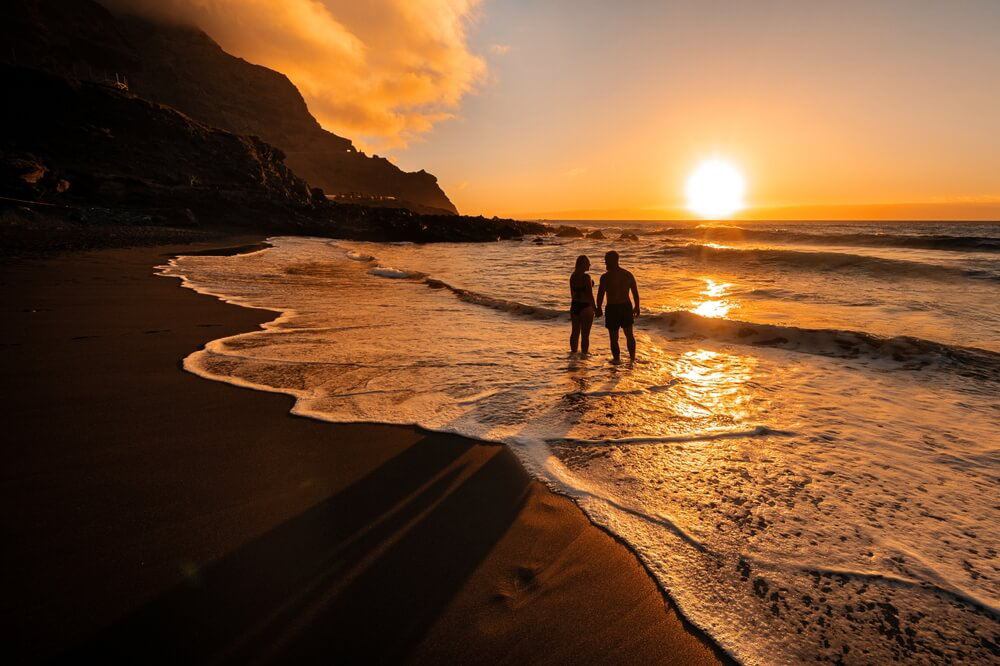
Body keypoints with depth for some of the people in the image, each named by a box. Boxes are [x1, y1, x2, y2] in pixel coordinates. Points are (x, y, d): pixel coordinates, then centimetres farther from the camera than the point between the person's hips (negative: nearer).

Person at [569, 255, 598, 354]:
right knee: (585, 334, 2)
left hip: (574, 306, 7)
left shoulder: (573, 276, 3)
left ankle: (573, 351, 31)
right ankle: (584, 353, 9)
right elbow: (589, 294, -19)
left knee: (575, 332, 19)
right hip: (585, 307, -7)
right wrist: (594, 308, -10)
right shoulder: (586, 277, -19)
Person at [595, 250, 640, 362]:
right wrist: (636, 307, 19)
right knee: (629, 334, 22)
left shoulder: (605, 277, -14)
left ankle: (617, 360, 12)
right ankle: (632, 357, 31)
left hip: (613, 308, -5)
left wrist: (598, 308, 3)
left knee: (614, 338, 7)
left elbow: (600, 295, -11)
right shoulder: (629, 275, 2)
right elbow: (635, 293, 7)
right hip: (626, 307, 5)